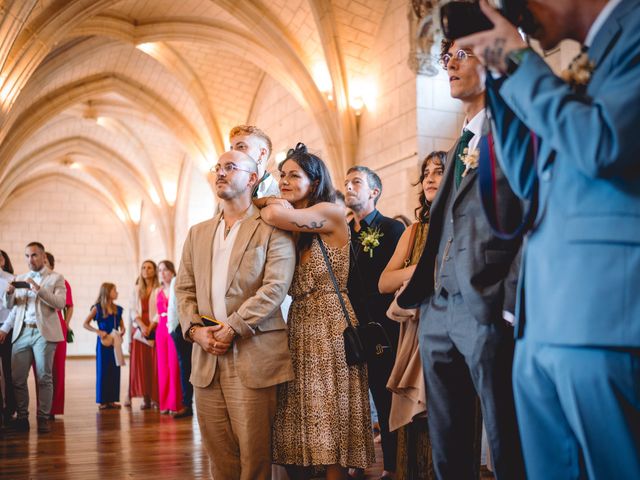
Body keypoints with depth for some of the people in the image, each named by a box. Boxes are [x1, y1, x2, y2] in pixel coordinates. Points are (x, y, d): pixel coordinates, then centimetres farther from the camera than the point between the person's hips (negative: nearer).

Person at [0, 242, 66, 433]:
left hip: (43, 332, -4)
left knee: (43, 377, -4)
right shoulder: (20, 279, 19)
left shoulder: (56, 278, 6)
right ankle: (22, 417, 6)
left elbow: (60, 303, -7)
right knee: (17, 378, -2)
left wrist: (39, 289, -17)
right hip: (22, 332, 4)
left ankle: (43, 418, 0)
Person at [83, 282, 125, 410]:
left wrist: (122, 331, -6)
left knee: (114, 371, 5)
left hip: (115, 342, 5)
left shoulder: (117, 309, 9)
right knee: (102, 371, 0)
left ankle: (112, 400, 12)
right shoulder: (97, 308, -4)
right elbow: (85, 324, -3)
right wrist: (98, 331, -15)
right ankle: (103, 400, 7)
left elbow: (122, 325, 16)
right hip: (103, 342, -4)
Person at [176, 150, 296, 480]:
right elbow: (184, 288, 15)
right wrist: (194, 329, -3)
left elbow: (275, 287, -10)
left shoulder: (272, 230, 1)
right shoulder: (198, 233, 19)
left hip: (253, 357, -5)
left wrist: (232, 328, -15)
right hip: (206, 358, 5)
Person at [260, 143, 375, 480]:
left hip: (330, 329, -7)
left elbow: (275, 214, -19)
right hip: (298, 329, 7)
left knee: (328, 432, -4)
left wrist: (261, 204, -1)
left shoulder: (331, 214, -6)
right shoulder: (291, 231, 15)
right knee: (296, 436, 6)